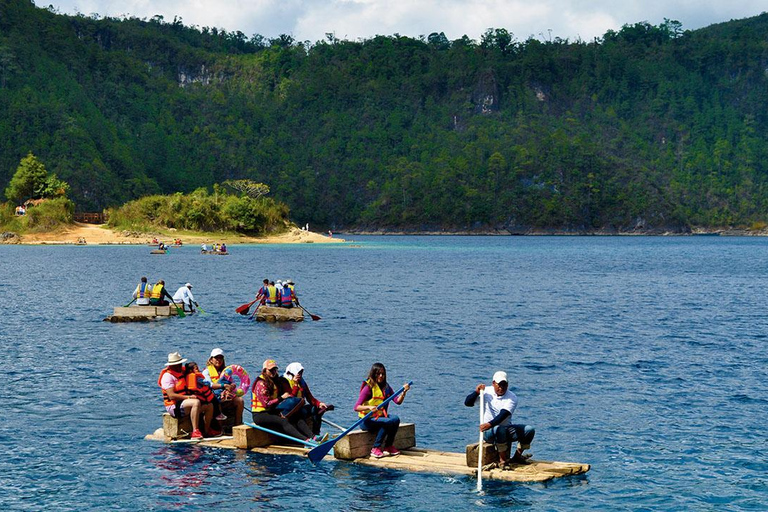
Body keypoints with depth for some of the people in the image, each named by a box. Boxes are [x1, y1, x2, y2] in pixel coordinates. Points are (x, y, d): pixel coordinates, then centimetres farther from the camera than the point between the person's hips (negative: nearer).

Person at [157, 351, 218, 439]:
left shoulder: (183, 372, 16)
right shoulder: (168, 376, -12)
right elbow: (171, 395, -21)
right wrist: (188, 397, -24)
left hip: (184, 403, 9)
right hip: (174, 406, -9)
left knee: (209, 406, 4)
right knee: (196, 402, -34)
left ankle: (207, 430, 17)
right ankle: (195, 431, -39)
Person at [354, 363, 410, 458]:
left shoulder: (386, 387, 9)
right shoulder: (368, 388, -13)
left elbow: (398, 401, -2)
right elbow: (356, 407, -21)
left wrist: (404, 392, -20)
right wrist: (369, 407, -39)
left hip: (380, 416, 6)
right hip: (367, 420, -6)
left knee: (396, 419, -22)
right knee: (389, 422, -30)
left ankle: (389, 446, -10)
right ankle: (375, 449, -23)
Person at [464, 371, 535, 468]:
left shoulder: (512, 398, -9)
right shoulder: (486, 392, -2)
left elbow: (503, 415, -25)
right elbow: (467, 403, -4)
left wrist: (490, 424, -41)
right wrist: (476, 392, -22)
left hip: (506, 429, 2)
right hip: (489, 431, -2)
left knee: (530, 430, -16)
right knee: (501, 430, -38)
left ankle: (517, 456, 0)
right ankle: (503, 460, -26)